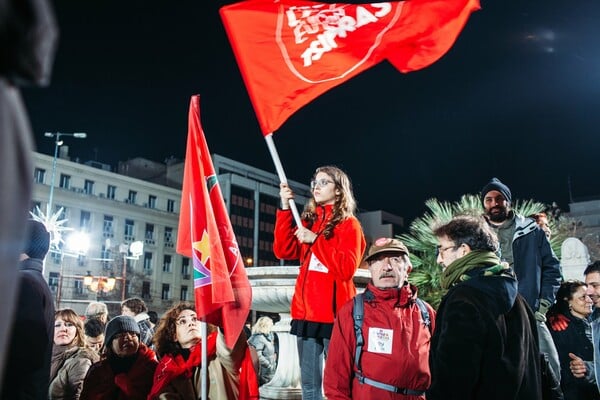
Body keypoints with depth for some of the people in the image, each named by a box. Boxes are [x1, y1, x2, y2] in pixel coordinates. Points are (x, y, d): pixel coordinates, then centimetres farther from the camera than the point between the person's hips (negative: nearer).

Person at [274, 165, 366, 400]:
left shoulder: (348, 224, -1)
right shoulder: (309, 220, 15)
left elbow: (347, 269, -13)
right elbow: (284, 251, 2)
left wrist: (315, 240, -16)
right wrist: (285, 209, -2)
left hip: (334, 313, -5)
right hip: (306, 311, 5)